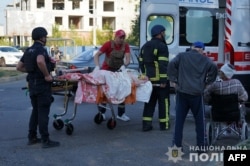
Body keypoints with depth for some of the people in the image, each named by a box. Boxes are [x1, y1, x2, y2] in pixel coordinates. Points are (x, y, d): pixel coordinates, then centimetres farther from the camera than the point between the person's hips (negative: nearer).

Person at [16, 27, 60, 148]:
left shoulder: (29, 51, 12)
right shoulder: (41, 49, -14)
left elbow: (19, 67, 16)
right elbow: (40, 61, -37)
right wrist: (47, 75, -25)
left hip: (32, 84, 8)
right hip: (42, 84, -8)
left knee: (35, 111, 16)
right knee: (43, 112, -4)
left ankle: (32, 137, 20)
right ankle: (45, 140, 0)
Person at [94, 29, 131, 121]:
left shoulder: (125, 46, -9)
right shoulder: (108, 44, -18)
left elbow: (128, 58, -17)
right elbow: (96, 55, -22)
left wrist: (124, 65, -38)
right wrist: (97, 66, -36)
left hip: (119, 70, 3)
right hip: (107, 70, -3)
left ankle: (121, 114, 10)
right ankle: (101, 112, 16)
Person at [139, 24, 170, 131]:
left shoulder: (145, 46, 13)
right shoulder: (162, 46, -12)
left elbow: (141, 62, 16)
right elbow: (163, 65, -18)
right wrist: (164, 80, -19)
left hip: (149, 79, 7)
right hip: (160, 80, -7)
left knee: (150, 101, 11)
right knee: (163, 101, 5)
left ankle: (146, 124, 9)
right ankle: (164, 124, 11)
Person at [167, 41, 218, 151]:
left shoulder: (181, 56, 10)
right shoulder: (205, 59, 8)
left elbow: (171, 65, -6)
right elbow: (214, 67, -8)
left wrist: (174, 80, 0)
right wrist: (207, 82, 2)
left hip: (182, 91, 1)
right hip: (197, 93, -1)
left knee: (179, 119, 6)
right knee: (200, 120, 11)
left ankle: (177, 144, 7)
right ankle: (201, 145, 15)